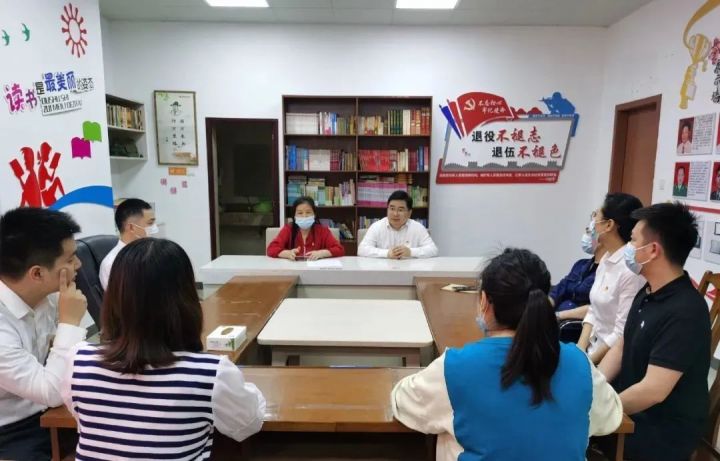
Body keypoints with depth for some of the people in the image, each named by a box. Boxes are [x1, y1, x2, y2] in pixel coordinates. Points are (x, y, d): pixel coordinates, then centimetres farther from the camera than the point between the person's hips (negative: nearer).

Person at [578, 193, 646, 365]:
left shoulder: (631, 270, -21)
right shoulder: (606, 260, 5)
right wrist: (580, 350, -1)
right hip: (593, 347, 7)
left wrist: (588, 362, -13)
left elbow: (623, 333, -21)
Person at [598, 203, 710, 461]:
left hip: (660, 431, -7)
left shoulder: (684, 312, -25)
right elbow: (621, 347, 8)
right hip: (630, 408, 7)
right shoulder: (648, 293, 4)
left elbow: (653, 390, -27)